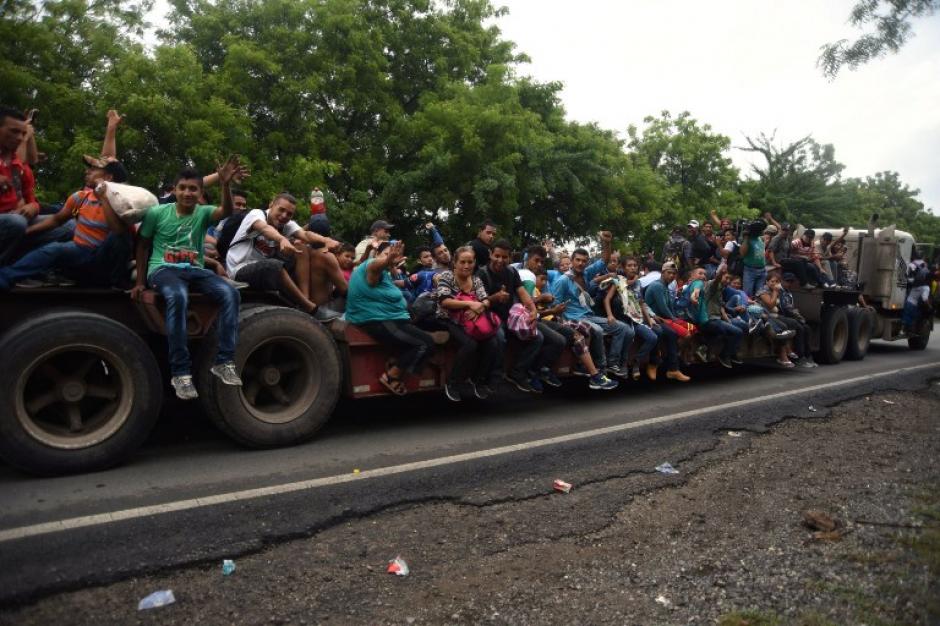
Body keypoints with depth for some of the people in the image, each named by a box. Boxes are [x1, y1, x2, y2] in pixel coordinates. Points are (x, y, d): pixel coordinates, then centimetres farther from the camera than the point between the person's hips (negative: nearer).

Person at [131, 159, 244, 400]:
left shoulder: (203, 213, 5)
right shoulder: (157, 213, 2)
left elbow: (227, 211, -19)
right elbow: (143, 246, 12)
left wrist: (225, 185, -37)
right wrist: (140, 282, 9)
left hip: (194, 270, 3)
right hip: (163, 269, -3)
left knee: (230, 293, -26)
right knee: (178, 297, -38)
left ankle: (224, 361, -22)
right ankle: (180, 372, -33)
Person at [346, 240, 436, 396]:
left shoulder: (383, 273, 17)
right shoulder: (372, 268, -13)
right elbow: (375, 265, -40)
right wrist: (388, 259, -58)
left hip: (386, 319, 11)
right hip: (377, 322, -11)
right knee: (426, 344, -17)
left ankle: (394, 365, 17)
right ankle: (391, 376, -6)